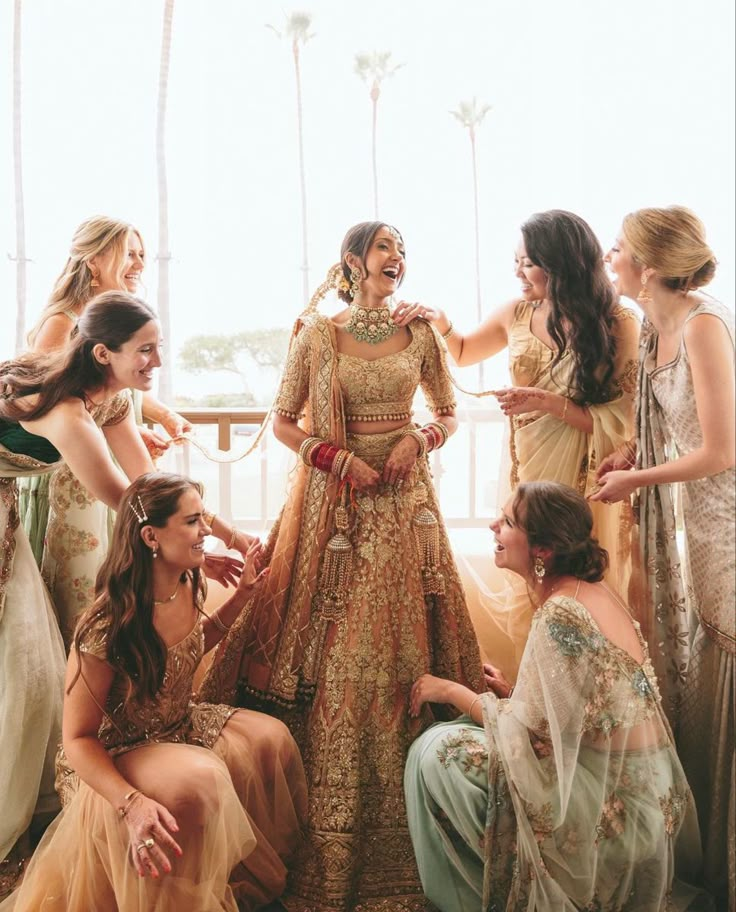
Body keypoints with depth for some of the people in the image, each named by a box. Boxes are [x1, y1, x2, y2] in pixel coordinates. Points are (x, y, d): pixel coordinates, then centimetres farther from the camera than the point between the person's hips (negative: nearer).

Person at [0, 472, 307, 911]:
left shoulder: (188, 587, -8)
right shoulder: (107, 626, -31)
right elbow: (79, 739, -24)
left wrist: (242, 595, 5)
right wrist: (131, 803, -40)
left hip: (179, 727, 8)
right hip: (110, 756, -8)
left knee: (272, 738, -8)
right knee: (197, 778, -33)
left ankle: (259, 870, 14)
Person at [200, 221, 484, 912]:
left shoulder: (419, 332, 7)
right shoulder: (317, 334, 2)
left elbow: (449, 411, 15)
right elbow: (282, 422, 5)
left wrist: (420, 439, -6)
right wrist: (339, 458, -9)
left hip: (402, 502, 2)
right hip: (334, 504, -1)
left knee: (400, 643, 1)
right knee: (333, 653, -2)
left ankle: (397, 843, 14)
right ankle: (327, 852, 10)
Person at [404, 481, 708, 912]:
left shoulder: (562, 614, -23)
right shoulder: (593, 592, 5)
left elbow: (531, 733, -18)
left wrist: (451, 691, -6)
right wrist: (514, 694, 7)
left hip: (619, 811, -9)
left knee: (438, 752, -11)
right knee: (463, 732, 12)